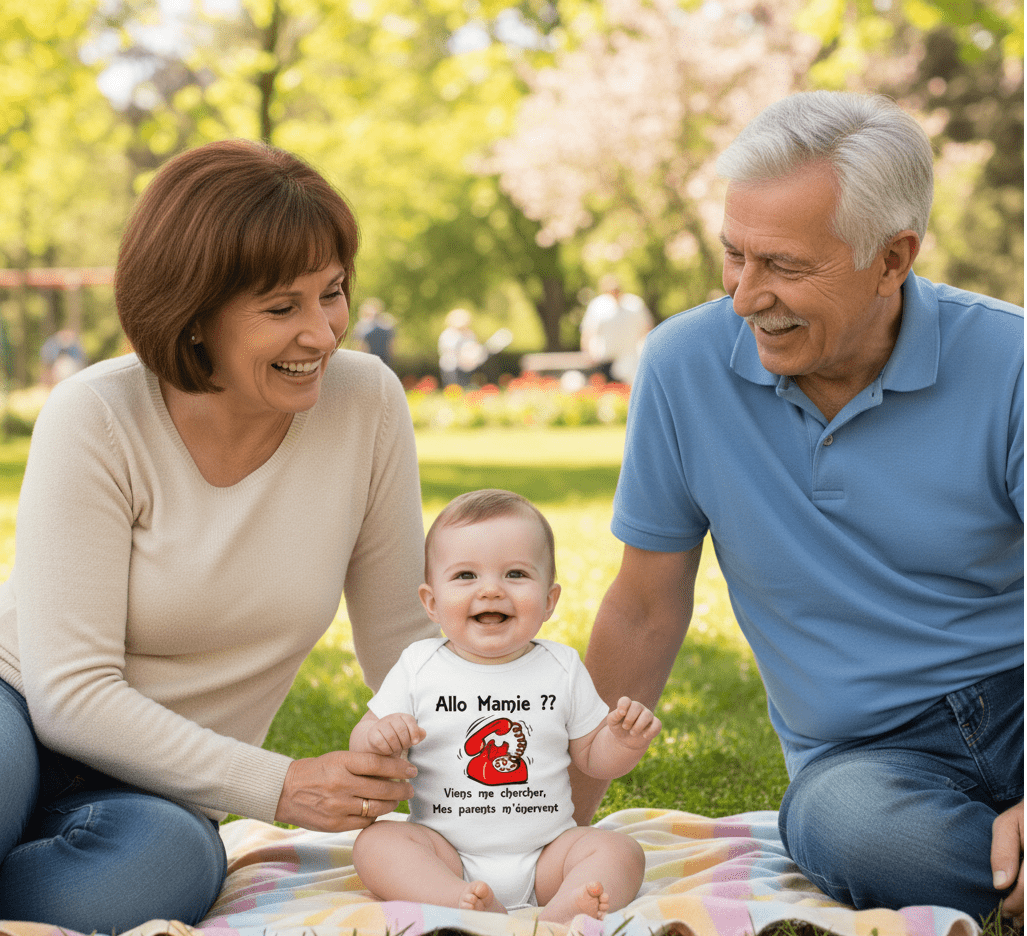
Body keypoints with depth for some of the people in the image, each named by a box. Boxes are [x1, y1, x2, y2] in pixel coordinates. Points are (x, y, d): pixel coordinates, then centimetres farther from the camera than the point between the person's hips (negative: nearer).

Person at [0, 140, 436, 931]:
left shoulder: (367, 405, -7)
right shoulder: (96, 421, -15)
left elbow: (400, 635, 4)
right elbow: (70, 693, -17)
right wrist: (278, 787, -24)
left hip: (151, 790, 3)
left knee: (171, 860, -35)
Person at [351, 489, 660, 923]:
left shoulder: (562, 669, 3)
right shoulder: (419, 668, 0)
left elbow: (593, 757, 10)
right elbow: (363, 744, 5)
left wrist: (626, 741, -11)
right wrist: (377, 737, -19)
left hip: (544, 855, 1)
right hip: (444, 852, -1)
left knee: (620, 852, -21)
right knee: (374, 842, -25)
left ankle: (560, 915, -47)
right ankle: (467, 905, -45)